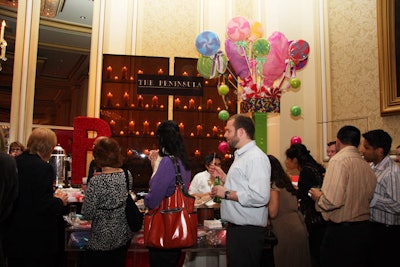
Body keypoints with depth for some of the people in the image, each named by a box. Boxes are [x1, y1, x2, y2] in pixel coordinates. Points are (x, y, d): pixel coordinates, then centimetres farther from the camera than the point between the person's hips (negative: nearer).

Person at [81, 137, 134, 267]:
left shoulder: (96, 182, -23)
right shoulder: (127, 175, -6)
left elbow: (87, 214, -18)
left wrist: (85, 200, 1)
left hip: (102, 240, -5)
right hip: (125, 236, 6)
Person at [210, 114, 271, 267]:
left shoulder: (256, 157, -18)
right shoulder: (241, 156, 15)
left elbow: (259, 197, -28)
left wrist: (226, 194, -20)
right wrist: (223, 176, 9)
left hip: (248, 231, -10)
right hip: (235, 227, 10)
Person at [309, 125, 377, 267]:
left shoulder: (338, 160, -15)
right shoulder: (366, 165, 7)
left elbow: (333, 200, -24)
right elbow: (369, 197, 16)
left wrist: (318, 197, -3)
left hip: (341, 232, -7)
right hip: (364, 230, 8)